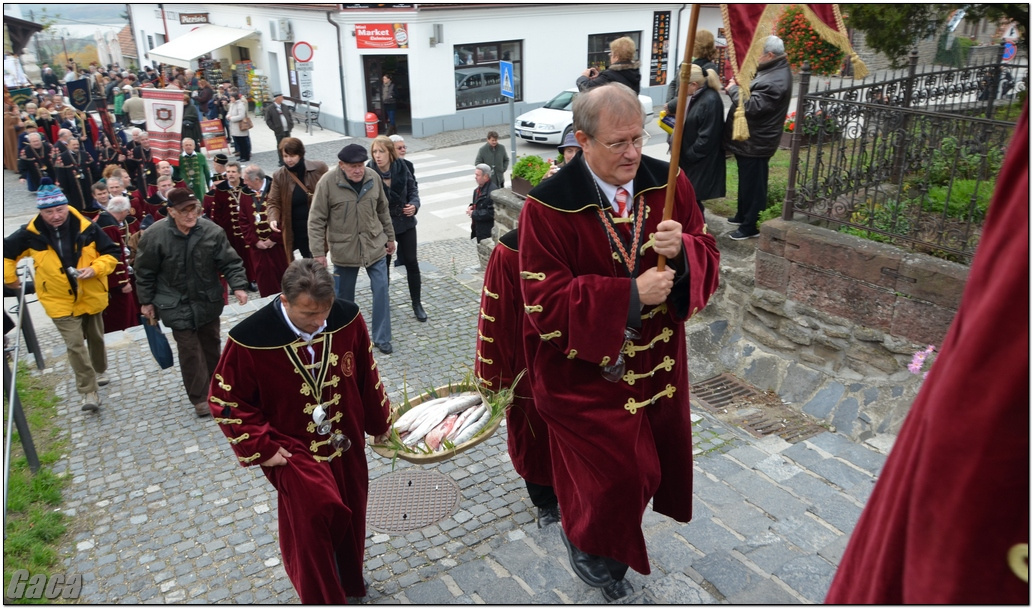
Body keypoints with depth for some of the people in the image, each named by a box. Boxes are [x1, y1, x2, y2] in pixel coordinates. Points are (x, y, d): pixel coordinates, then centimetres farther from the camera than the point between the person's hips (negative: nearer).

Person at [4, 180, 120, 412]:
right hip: (60, 302, -1)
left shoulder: (87, 228, -14)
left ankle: (100, 370, 46)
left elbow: (110, 254, -6)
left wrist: (94, 269, -21)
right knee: (75, 345, -6)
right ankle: (89, 392, 1)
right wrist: (10, 279, 8)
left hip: (91, 297, 1)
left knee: (96, 338, 20)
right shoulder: (30, 234, -12)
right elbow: (7, 252, 5)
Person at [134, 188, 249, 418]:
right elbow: (145, 272, -4)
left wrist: (238, 286, -21)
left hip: (208, 301, 3)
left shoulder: (211, 230, -13)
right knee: (190, 350, -1)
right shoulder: (155, 235, -15)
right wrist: (146, 301, 2)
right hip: (177, 305, -3)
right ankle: (200, 397, 10)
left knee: (211, 344, 17)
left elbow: (230, 262, -7)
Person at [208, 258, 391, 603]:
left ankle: (350, 583, 49)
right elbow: (224, 400, -11)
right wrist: (260, 448, -14)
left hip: (347, 445, 4)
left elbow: (368, 376, 1)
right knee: (315, 510, -25)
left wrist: (381, 423, 10)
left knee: (350, 518, 19)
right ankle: (325, 597, 0)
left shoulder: (347, 318, -15)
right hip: (293, 450, -4)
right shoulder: (250, 341, -24)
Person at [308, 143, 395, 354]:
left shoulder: (373, 177, -5)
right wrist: (318, 252, -13)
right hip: (344, 249, -2)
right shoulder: (328, 182, -15)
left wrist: (390, 237, 14)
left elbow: (383, 210, 9)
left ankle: (382, 338, 16)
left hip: (375, 246, 2)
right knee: (344, 295, 13)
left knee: (381, 291, 2)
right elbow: (316, 220, -12)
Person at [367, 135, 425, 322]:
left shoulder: (401, 167, -10)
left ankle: (416, 303, 21)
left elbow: (412, 188, 4)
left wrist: (414, 204, -13)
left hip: (405, 222, 2)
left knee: (411, 262, 7)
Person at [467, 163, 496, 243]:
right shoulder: (479, 189, 8)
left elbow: (491, 212, -26)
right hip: (478, 227, 10)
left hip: (487, 231, -10)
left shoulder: (492, 191, -23)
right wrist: (472, 207, 2)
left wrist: (474, 214, -19)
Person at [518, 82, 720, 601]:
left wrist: (682, 251, -25)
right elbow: (545, 303, -21)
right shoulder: (548, 206, -19)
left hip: (656, 363, 6)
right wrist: (630, 295, -27)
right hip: (585, 369, -5)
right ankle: (589, 545, 41)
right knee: (613, 473, 5)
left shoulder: (669, 183, -5)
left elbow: (707, 259, -1)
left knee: (651, 460, 22)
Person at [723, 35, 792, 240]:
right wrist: (739, 87, 4)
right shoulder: (772, 71, 11)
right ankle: (743, 215, 38)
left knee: (752, 183, -1)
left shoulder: (775, 81, -24)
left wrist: (733, 89, -15)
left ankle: (750, 226, 8)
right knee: (746, 181, 22)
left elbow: (753, 107, -28)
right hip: (750, 140, 11)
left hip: (754, 143, -11)